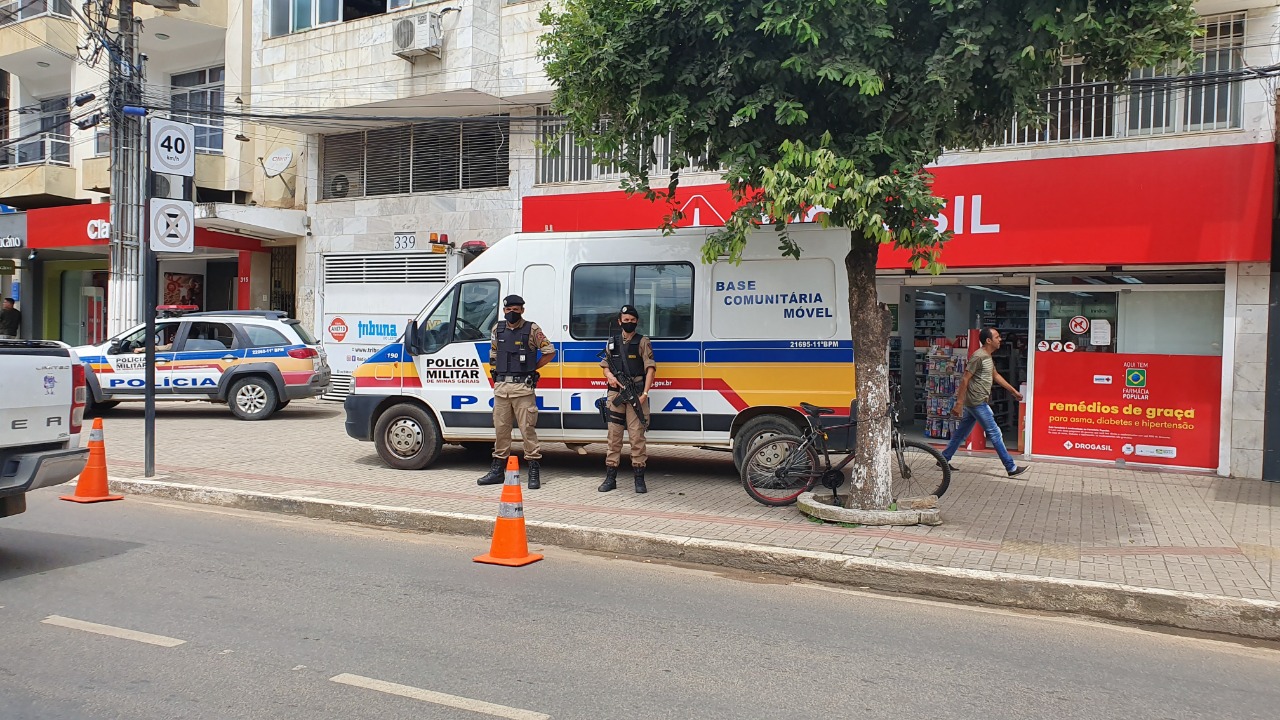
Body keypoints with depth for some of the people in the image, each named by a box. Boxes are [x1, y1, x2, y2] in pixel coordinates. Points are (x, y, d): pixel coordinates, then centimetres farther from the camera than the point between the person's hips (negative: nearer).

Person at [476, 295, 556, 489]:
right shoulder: (498, 329, 12)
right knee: (500, 428, 10)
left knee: (527, 428, -5)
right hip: (501, 386, 5)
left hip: (523, 387, -5)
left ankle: (534, 471, 0)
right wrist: (498, 371, 13)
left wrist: (532, 369, 2)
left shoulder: (532, 329, -2)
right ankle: (498, 469, 18)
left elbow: (550, 352, 1)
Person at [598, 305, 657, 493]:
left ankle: (639, 479, 3)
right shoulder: (612, 342, 14)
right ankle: (610, 479, 11)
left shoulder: (643, 342, 2)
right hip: (615, 393, 4)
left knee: (637, 436, -4)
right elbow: (605, 365, 20)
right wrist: (610, 376, -4)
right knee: (614, 436, 6)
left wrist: (645, 394, -15)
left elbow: (650, 368, -5)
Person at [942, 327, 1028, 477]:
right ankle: (1011, 468, 1)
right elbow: (965, 379, -19)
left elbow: (996, 376, 26)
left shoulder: (988, 357, 14)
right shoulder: (978, 357, -17)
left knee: (962, 432, 15)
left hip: (973, 403, 10)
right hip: (977, 403, -10)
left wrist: (1014, 391, 27)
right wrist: (959, 403, -21)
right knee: (994, 433, -5)